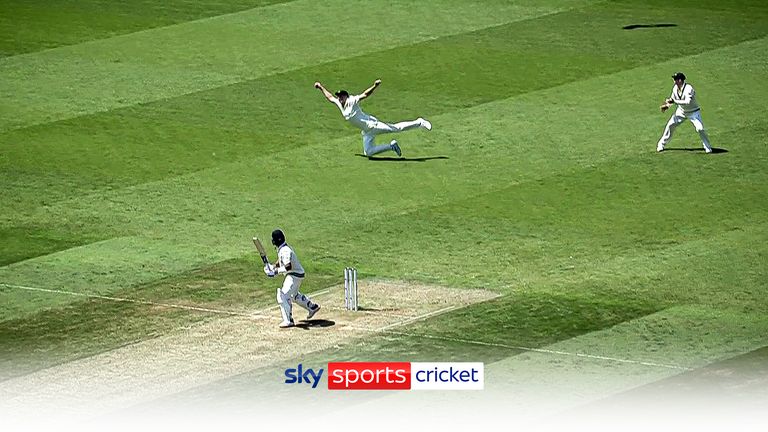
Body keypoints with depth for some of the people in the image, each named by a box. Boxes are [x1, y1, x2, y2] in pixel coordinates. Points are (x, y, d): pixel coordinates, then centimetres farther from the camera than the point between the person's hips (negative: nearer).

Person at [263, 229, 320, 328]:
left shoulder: (285, 251, -27)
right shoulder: (281, 249, 6)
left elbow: (288, 267, -36)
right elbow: (280, 261, 19)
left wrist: (276, 271, -36)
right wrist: (272, 267, 2)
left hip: (295, 276, -11)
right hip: (293, 275, 11)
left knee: (283, 296, -14)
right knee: (294, 295, 29)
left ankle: (288, 320, -11)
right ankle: (313, 307, 43)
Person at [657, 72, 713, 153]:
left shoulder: (689, 89, -31)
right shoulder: (675, 87, -9)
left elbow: (688, 102, -42)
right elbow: (673, 98, 7)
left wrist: (674, 101, -40)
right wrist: (667, 105, -11)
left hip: (693, 112, -6)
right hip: (681, 111, 6)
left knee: (700, 128, -18)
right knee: (670, 125, 1)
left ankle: (707, 147, 0)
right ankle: (661, 144, 17)